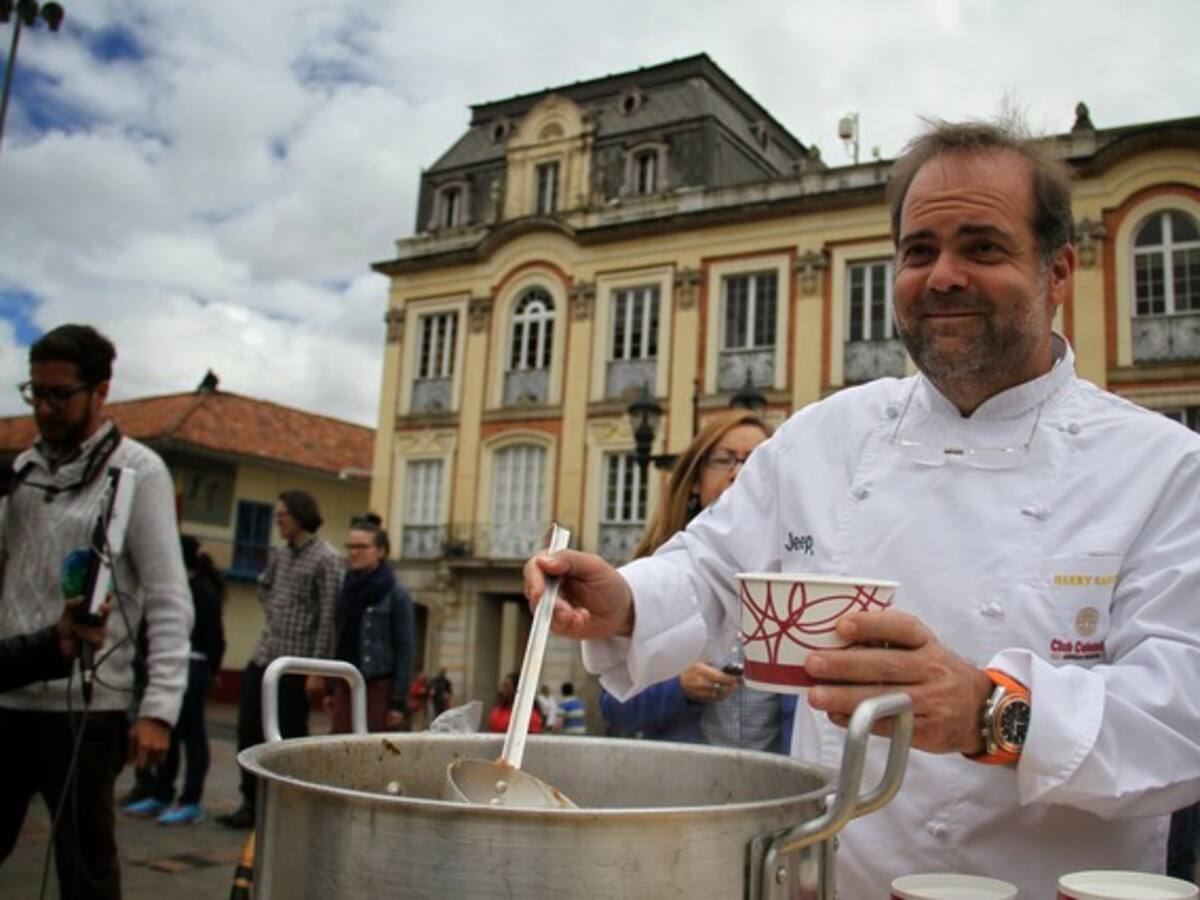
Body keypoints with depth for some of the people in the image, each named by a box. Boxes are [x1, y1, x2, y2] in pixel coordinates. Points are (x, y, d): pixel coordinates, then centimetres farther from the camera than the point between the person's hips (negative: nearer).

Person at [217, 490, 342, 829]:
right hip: (263, 657, 7)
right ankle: (251, 803, 20)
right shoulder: (280, 554, 11)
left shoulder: (326, 559, -11)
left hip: (294, 662, -7)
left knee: (290, 737, 2)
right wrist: (275, 615, 11)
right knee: (249, 730, 8)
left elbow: (328, 617, -14)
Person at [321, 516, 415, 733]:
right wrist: (329, 689, 12)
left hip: (379, 687, -5)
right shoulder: (345, 590, 9)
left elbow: (404, 651, -7)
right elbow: (336, 641, 14)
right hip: (344, 685, 5)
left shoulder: (396, 596, -6)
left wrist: (399, 701, -11)